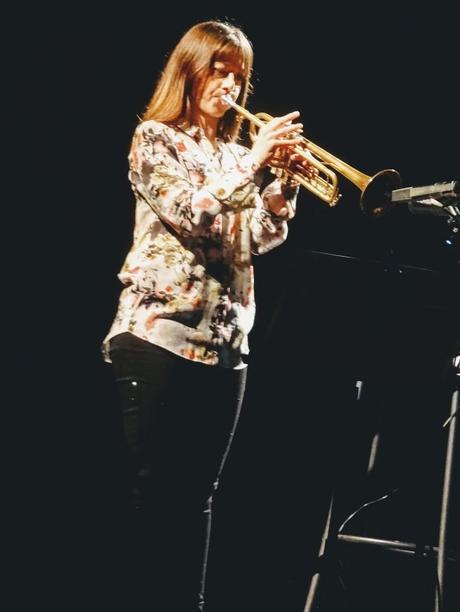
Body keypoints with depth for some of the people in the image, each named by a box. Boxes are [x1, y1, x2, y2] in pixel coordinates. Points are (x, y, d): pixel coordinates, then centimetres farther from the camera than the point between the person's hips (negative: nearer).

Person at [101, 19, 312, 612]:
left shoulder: (235, 156, 18)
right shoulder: (154, 138, 1)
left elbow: (259, 238, 7)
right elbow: (188, 213, -13)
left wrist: (284, 180, -7)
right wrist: (253, 162, -17)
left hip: (225, 342, 6)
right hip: (159, 335, -6)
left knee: (196, 492, 8)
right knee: (153, 487, -4)